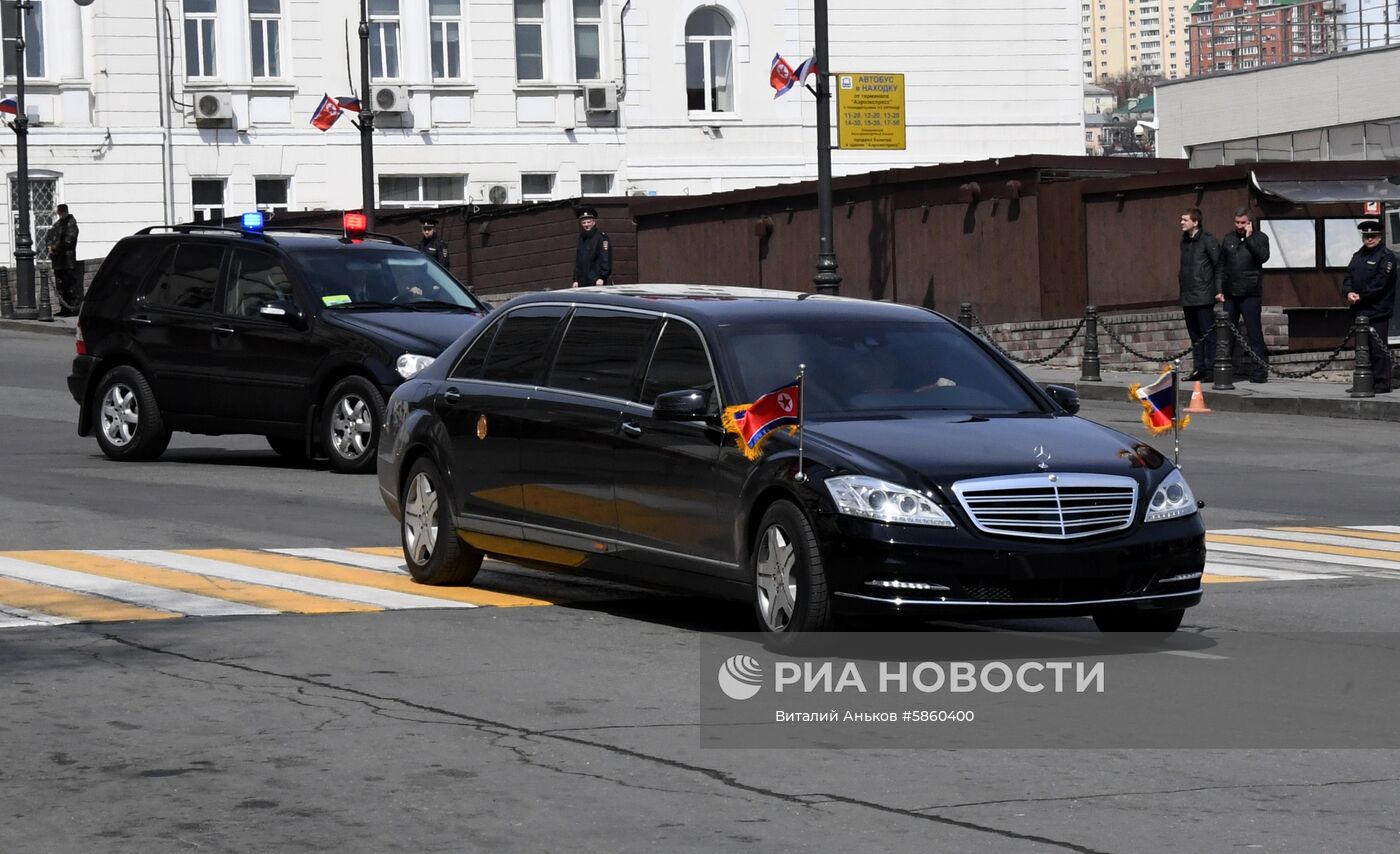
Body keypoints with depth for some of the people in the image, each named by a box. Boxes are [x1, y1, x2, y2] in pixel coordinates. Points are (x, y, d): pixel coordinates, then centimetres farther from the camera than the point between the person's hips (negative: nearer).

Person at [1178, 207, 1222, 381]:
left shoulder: (1208, 241, -8)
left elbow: (1218, 266, -8)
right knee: (1194, 335, 11)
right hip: (1187, 297, 8)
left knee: (1208, 333, -6)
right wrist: (1181, 277, 13)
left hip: (1203, 296, -8)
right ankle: (1198, 368, 16)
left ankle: (1211, 369, -4)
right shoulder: (1184, 241, 14)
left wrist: (1219, 290, -13)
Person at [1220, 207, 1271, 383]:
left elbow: (1263, 256, -14)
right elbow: (1221, 265, 14)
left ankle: (1259, 370, -4)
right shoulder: (1228, 239, 14)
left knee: (1254, 332, -5)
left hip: (1250, 294, -4)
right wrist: (1220, 288, 8)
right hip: (1230, 293, 4)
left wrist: (1249, 238, -13)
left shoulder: (1259, 238, 3)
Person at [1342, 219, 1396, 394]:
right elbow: (1348, 276, 13)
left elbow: (1380, 283, -14)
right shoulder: (1358, 256, 20)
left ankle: (1382, 383, -6)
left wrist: (1361, 296, -14)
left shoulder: (1386, 256, -4)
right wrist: (1349, 292, -8)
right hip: (1359, 311, 7)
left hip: (1377, 312, -7)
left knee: (1378, 348, -9)